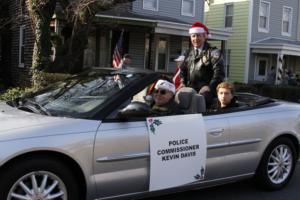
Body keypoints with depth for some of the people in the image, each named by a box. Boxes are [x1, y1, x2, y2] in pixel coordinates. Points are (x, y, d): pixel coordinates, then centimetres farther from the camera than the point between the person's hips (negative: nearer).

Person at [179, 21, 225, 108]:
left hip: (206, 89, -6)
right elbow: (183, 70, 28)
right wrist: (182, 83, 11)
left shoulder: (213, 52, 1)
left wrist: (209, 88, -14)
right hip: (190, 89, 6)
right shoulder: (189, 53, 20)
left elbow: (219, 73, -6)